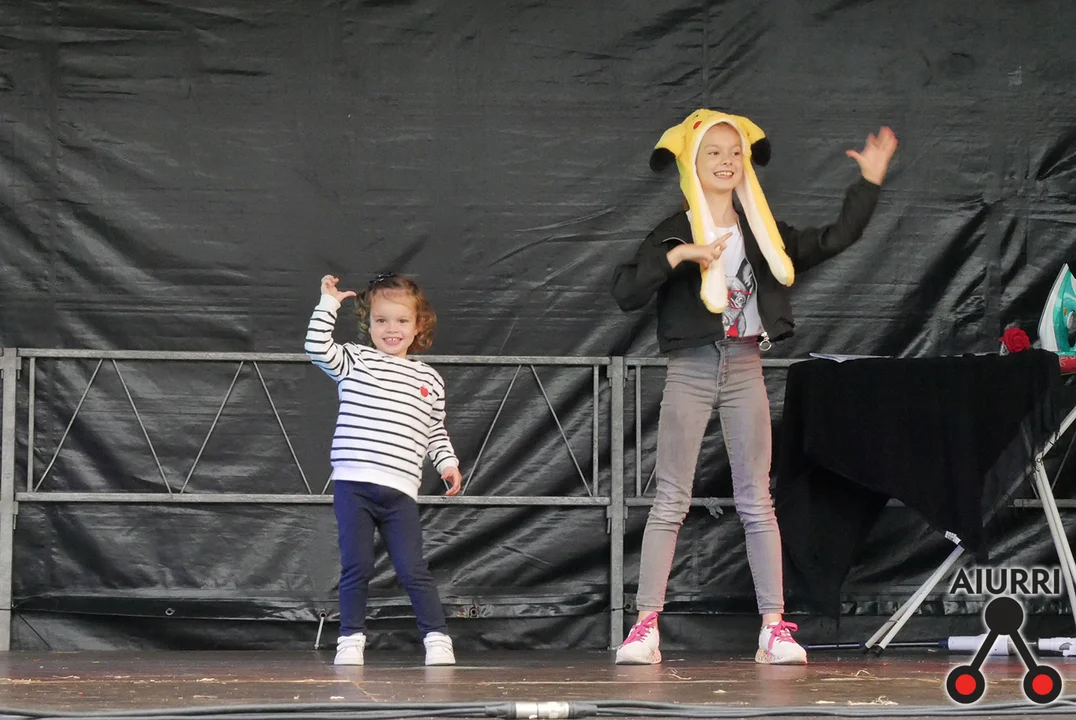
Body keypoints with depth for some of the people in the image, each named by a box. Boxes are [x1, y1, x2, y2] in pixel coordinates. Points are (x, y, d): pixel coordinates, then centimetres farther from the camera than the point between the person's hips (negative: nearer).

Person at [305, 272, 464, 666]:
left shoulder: (428, 379, 14)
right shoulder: (354, 360, 6)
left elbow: (436, 429, 22)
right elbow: (317, 348, -8)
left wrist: (447, 462, 8)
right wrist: (329, 302, -7)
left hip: (399, 491, 1)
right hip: (353, 484, -1)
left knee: (412, 568, -3)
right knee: (356, 566, -2)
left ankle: (437, 638, 3)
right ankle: (351, 639, 8)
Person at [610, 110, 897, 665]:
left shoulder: (762, 232, 9)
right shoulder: (674, 233, -2)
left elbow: (832, 241, 12)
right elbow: (625, 294, -12)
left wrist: (869, 182, 8)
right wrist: (677, 257, -22)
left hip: (745, 369, 3)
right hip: (691, 369, -3)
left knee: (756, 501, 2)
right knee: (670, 500, -3)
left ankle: (774, 628, 1)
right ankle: (645, 627, -3)